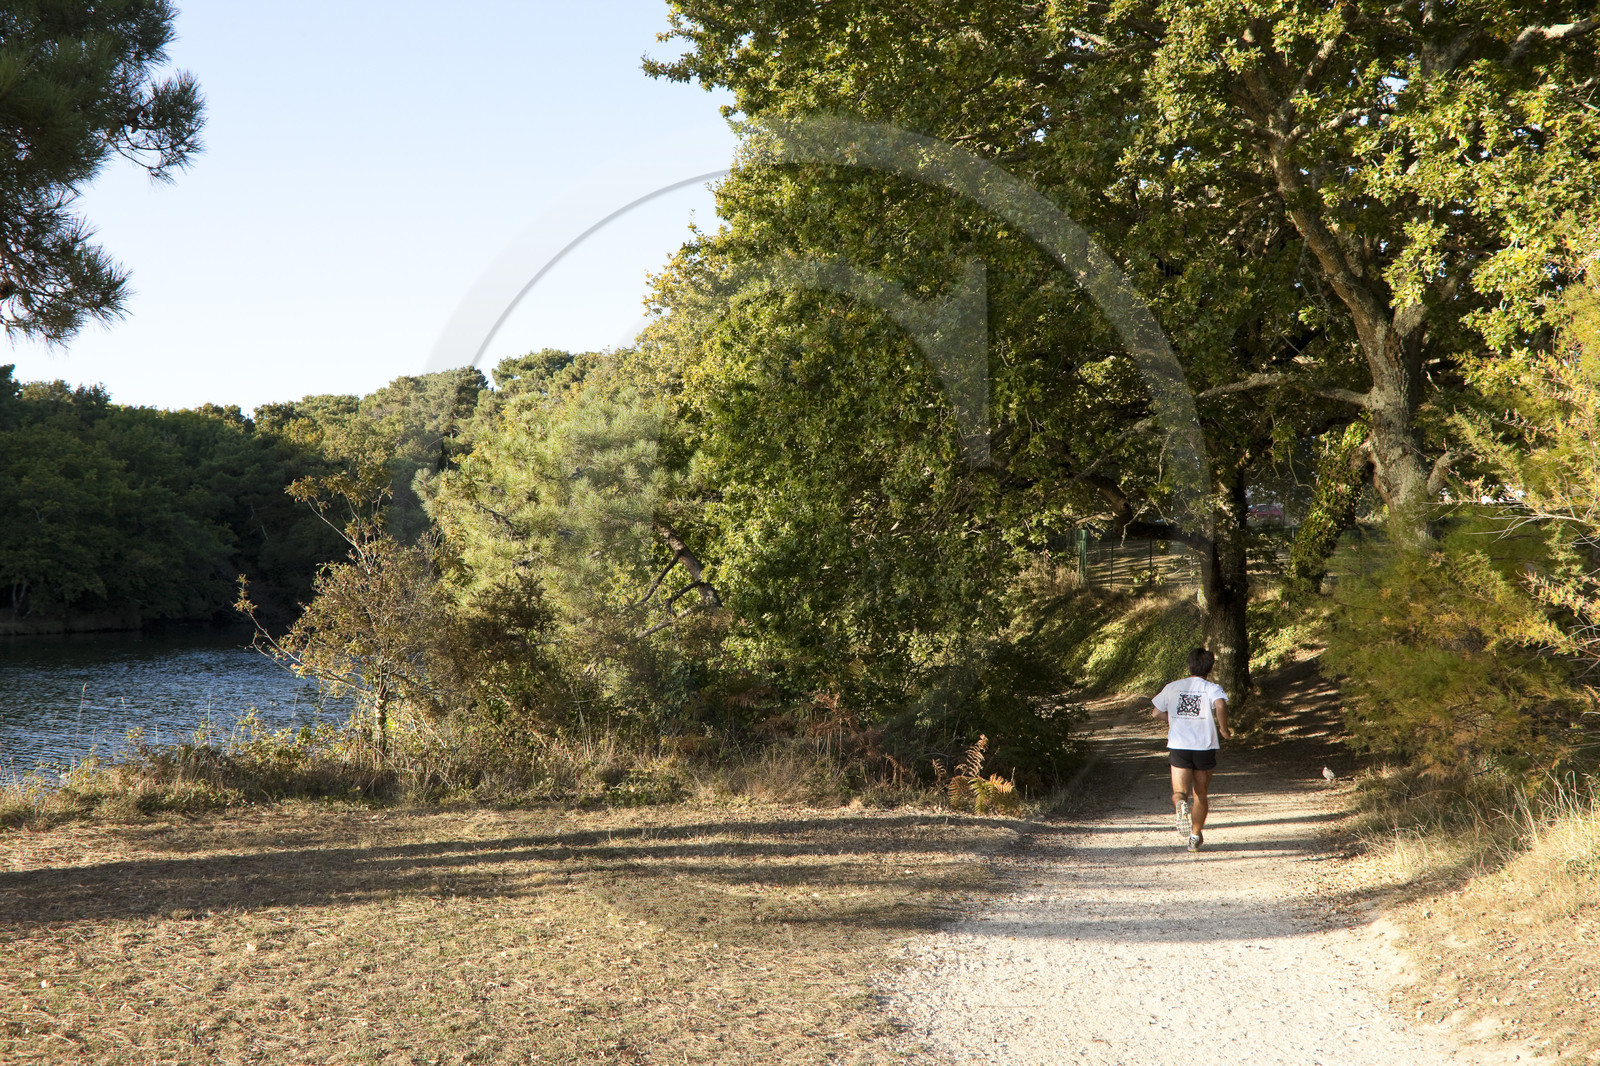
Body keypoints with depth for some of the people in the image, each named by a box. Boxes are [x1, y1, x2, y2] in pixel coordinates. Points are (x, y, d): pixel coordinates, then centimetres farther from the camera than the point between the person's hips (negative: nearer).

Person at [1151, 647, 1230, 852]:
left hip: (1178, 746, 1)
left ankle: (1181, 805, -34)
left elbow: (1156, 712, 13)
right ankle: (1195, 837, 20)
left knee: (1179, 792, 1)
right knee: (1200, 795, 16)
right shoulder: (1212, 689, -2)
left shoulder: (1172, 688, 7)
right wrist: (1223, 729, -8)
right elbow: (1220, 705, -24)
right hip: (1205, 747, 0)